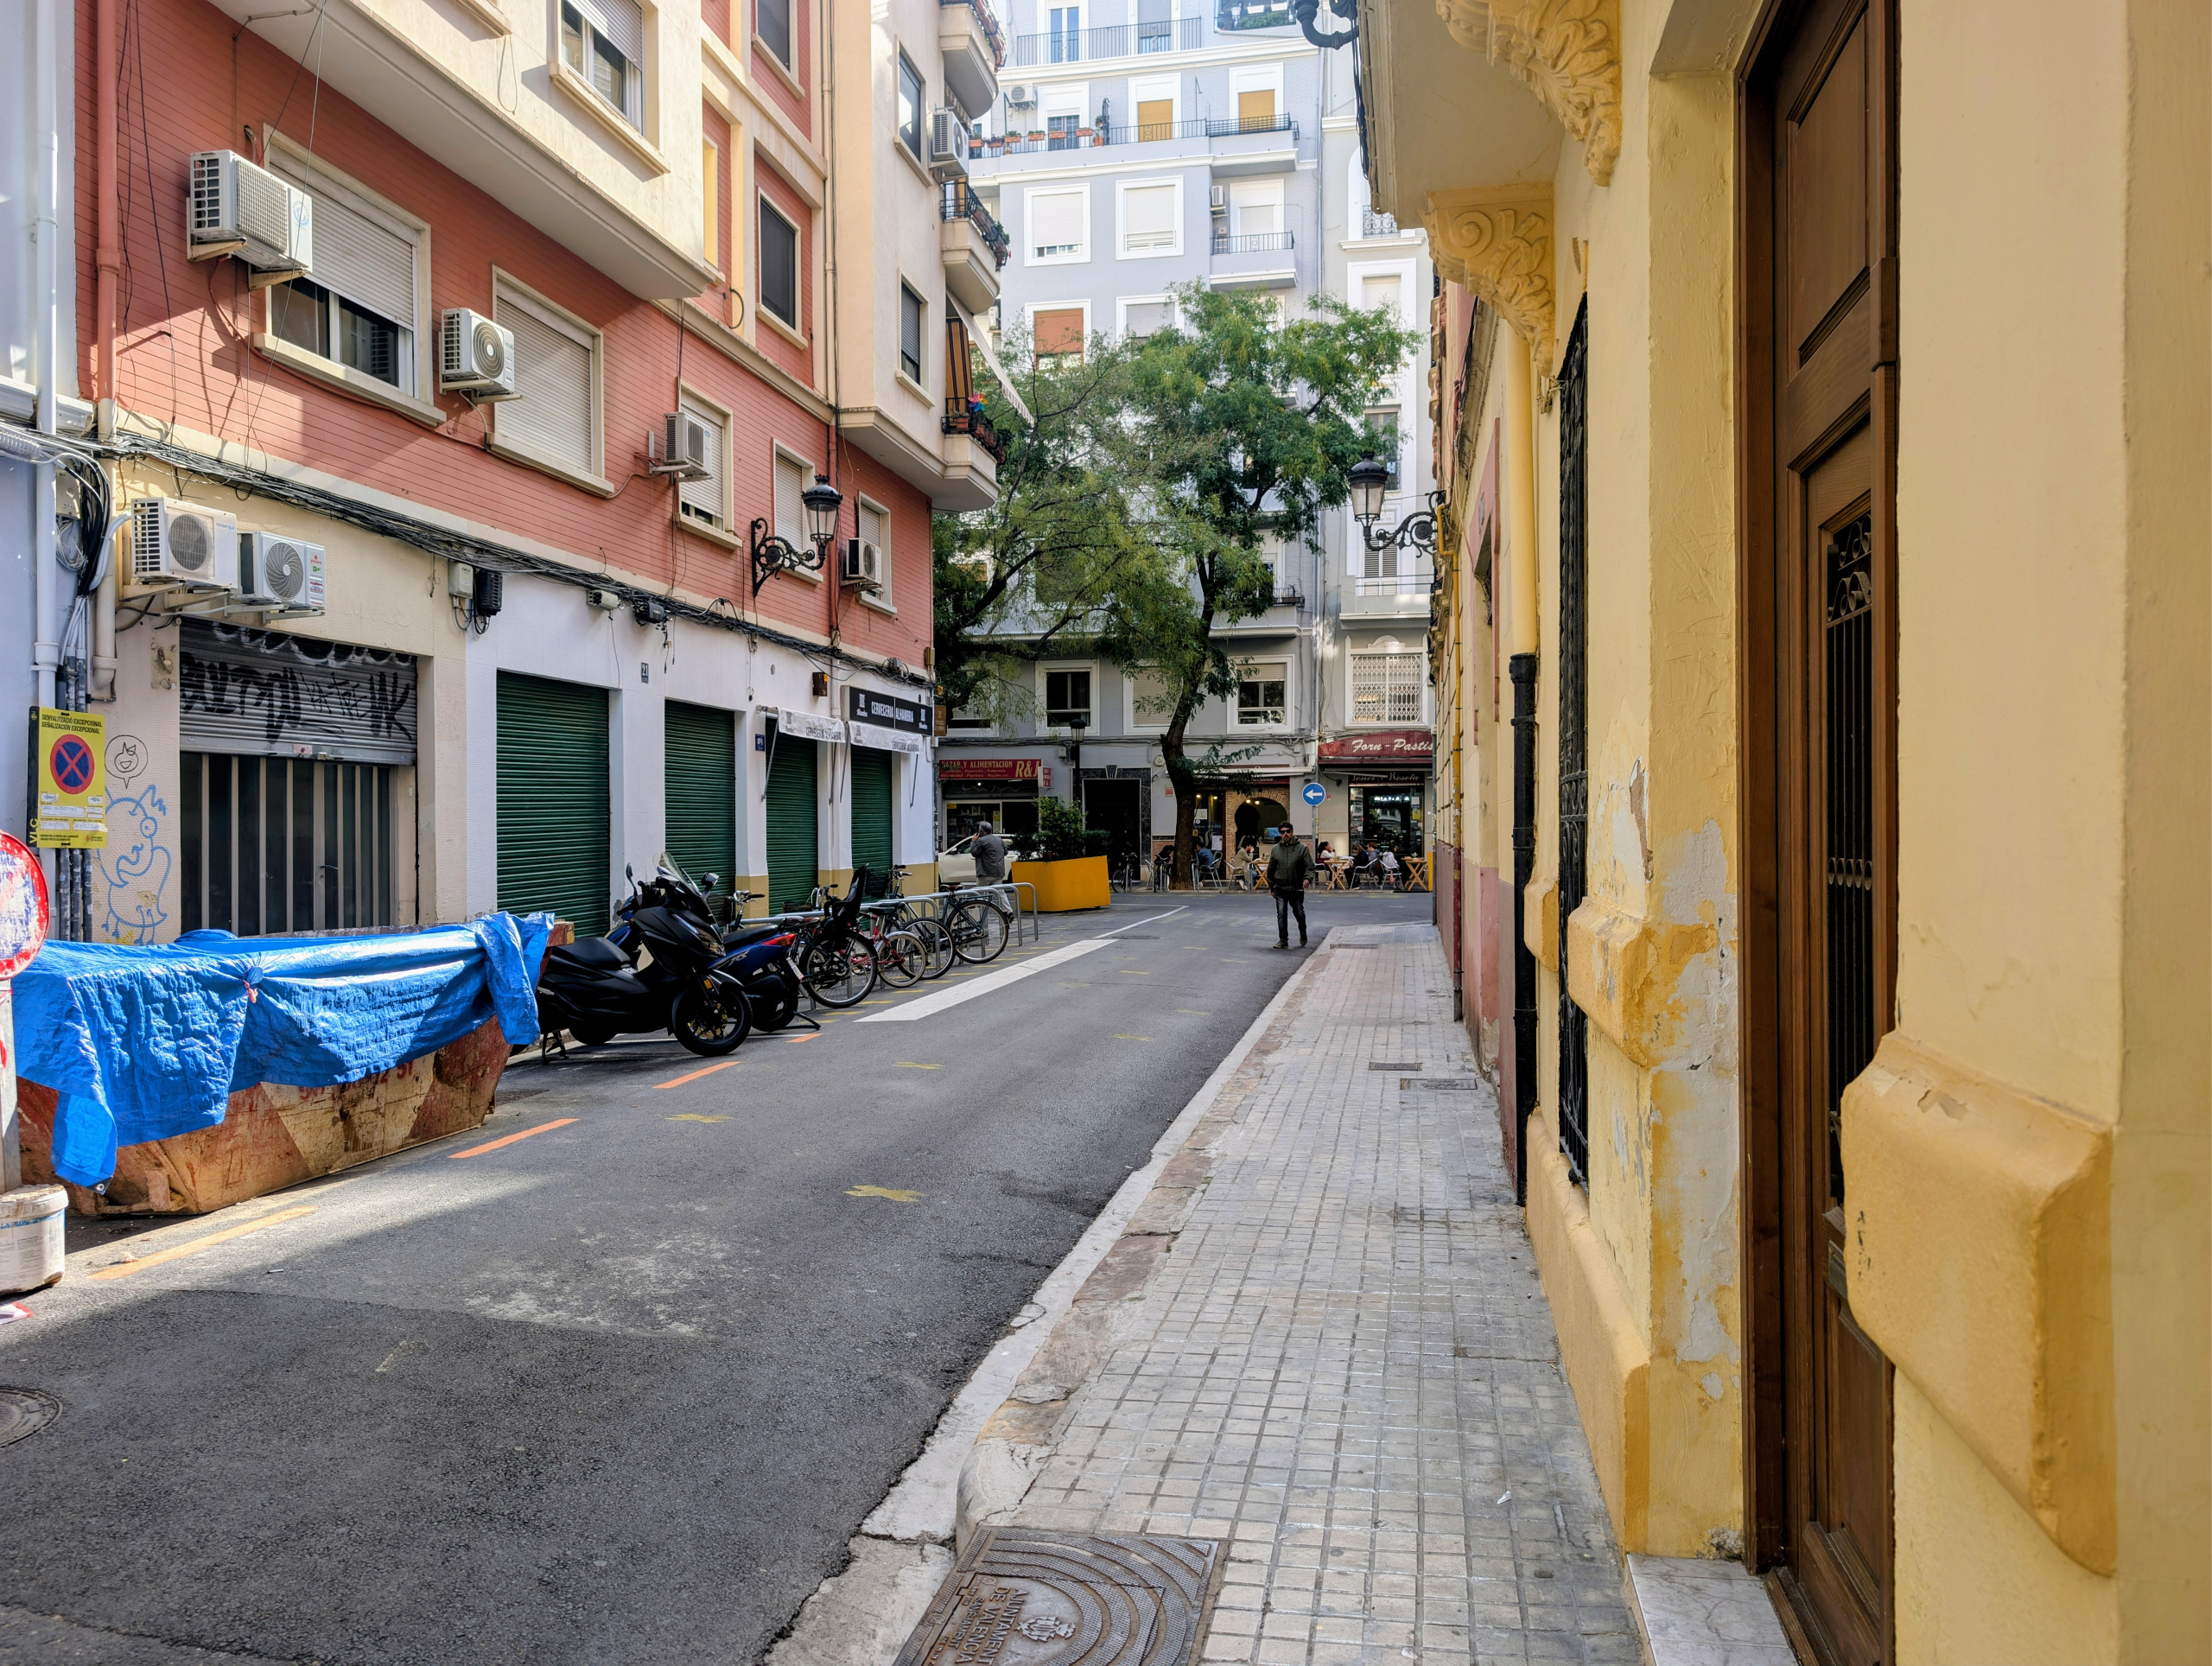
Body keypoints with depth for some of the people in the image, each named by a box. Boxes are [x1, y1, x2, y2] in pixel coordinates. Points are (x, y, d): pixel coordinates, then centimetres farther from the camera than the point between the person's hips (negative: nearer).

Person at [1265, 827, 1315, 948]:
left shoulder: (1302, 848, -3)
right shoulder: (1276, 849, 5)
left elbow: (1310, 866, -5)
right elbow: (1271, 869, 12)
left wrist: (1307, 878, -24)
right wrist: (1271, 887, 12)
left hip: (1297, 888, -1)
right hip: (1280, 888, 1)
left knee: (1299, 913, 10)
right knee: (1281, 914, -6)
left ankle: (1303, 933, 37)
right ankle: (1283, 940, -2)